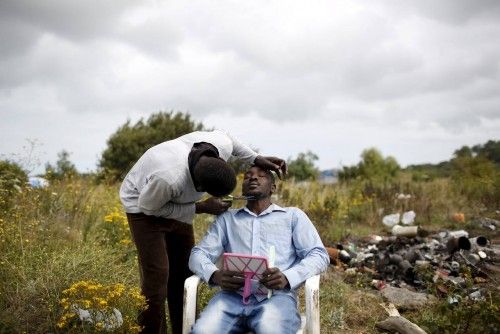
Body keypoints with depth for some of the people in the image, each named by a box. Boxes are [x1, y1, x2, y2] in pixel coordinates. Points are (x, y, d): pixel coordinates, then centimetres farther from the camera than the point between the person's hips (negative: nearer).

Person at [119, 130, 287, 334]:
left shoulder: (223, 144, -28)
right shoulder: (169, 178, -45)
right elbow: (149, 206, -25)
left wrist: (256, 159, -10)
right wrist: (202, 208, -27)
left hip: (174, 202, 6)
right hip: (144, 204, -6)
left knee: (185, 272, 8)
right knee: (157, 275, -14)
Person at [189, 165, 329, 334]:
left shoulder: (293, 215, 22)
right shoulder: (227, 218, 26)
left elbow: (319, 255, 10)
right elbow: (199, 254, 16)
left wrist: (287, 278, -11)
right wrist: (215, 275, -10)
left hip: (277, 295, -2)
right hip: (233, 295, 2)